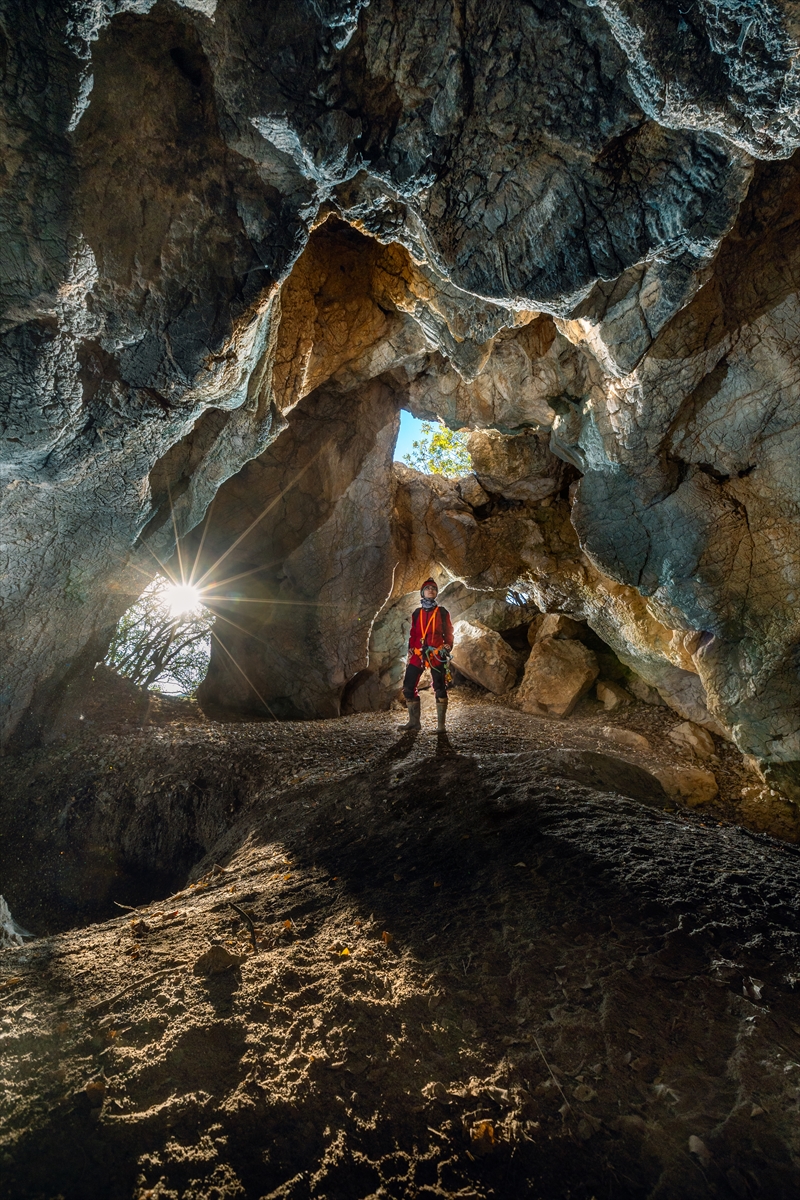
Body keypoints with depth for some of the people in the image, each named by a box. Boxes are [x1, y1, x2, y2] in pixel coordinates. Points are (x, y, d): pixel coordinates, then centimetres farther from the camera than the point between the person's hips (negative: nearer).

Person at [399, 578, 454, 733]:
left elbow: (448, 632, 8)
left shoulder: (442, 612, 8)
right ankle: (414, 721, 8)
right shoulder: (416, 613, 15)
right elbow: (413, 634, 16)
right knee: (408, 687, -2)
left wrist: (447, 647, -5)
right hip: (418, 654, 3)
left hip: (437, 655, -3)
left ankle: (440, 724, 2)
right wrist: (410, 651, 9)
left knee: (440, 689, -4)